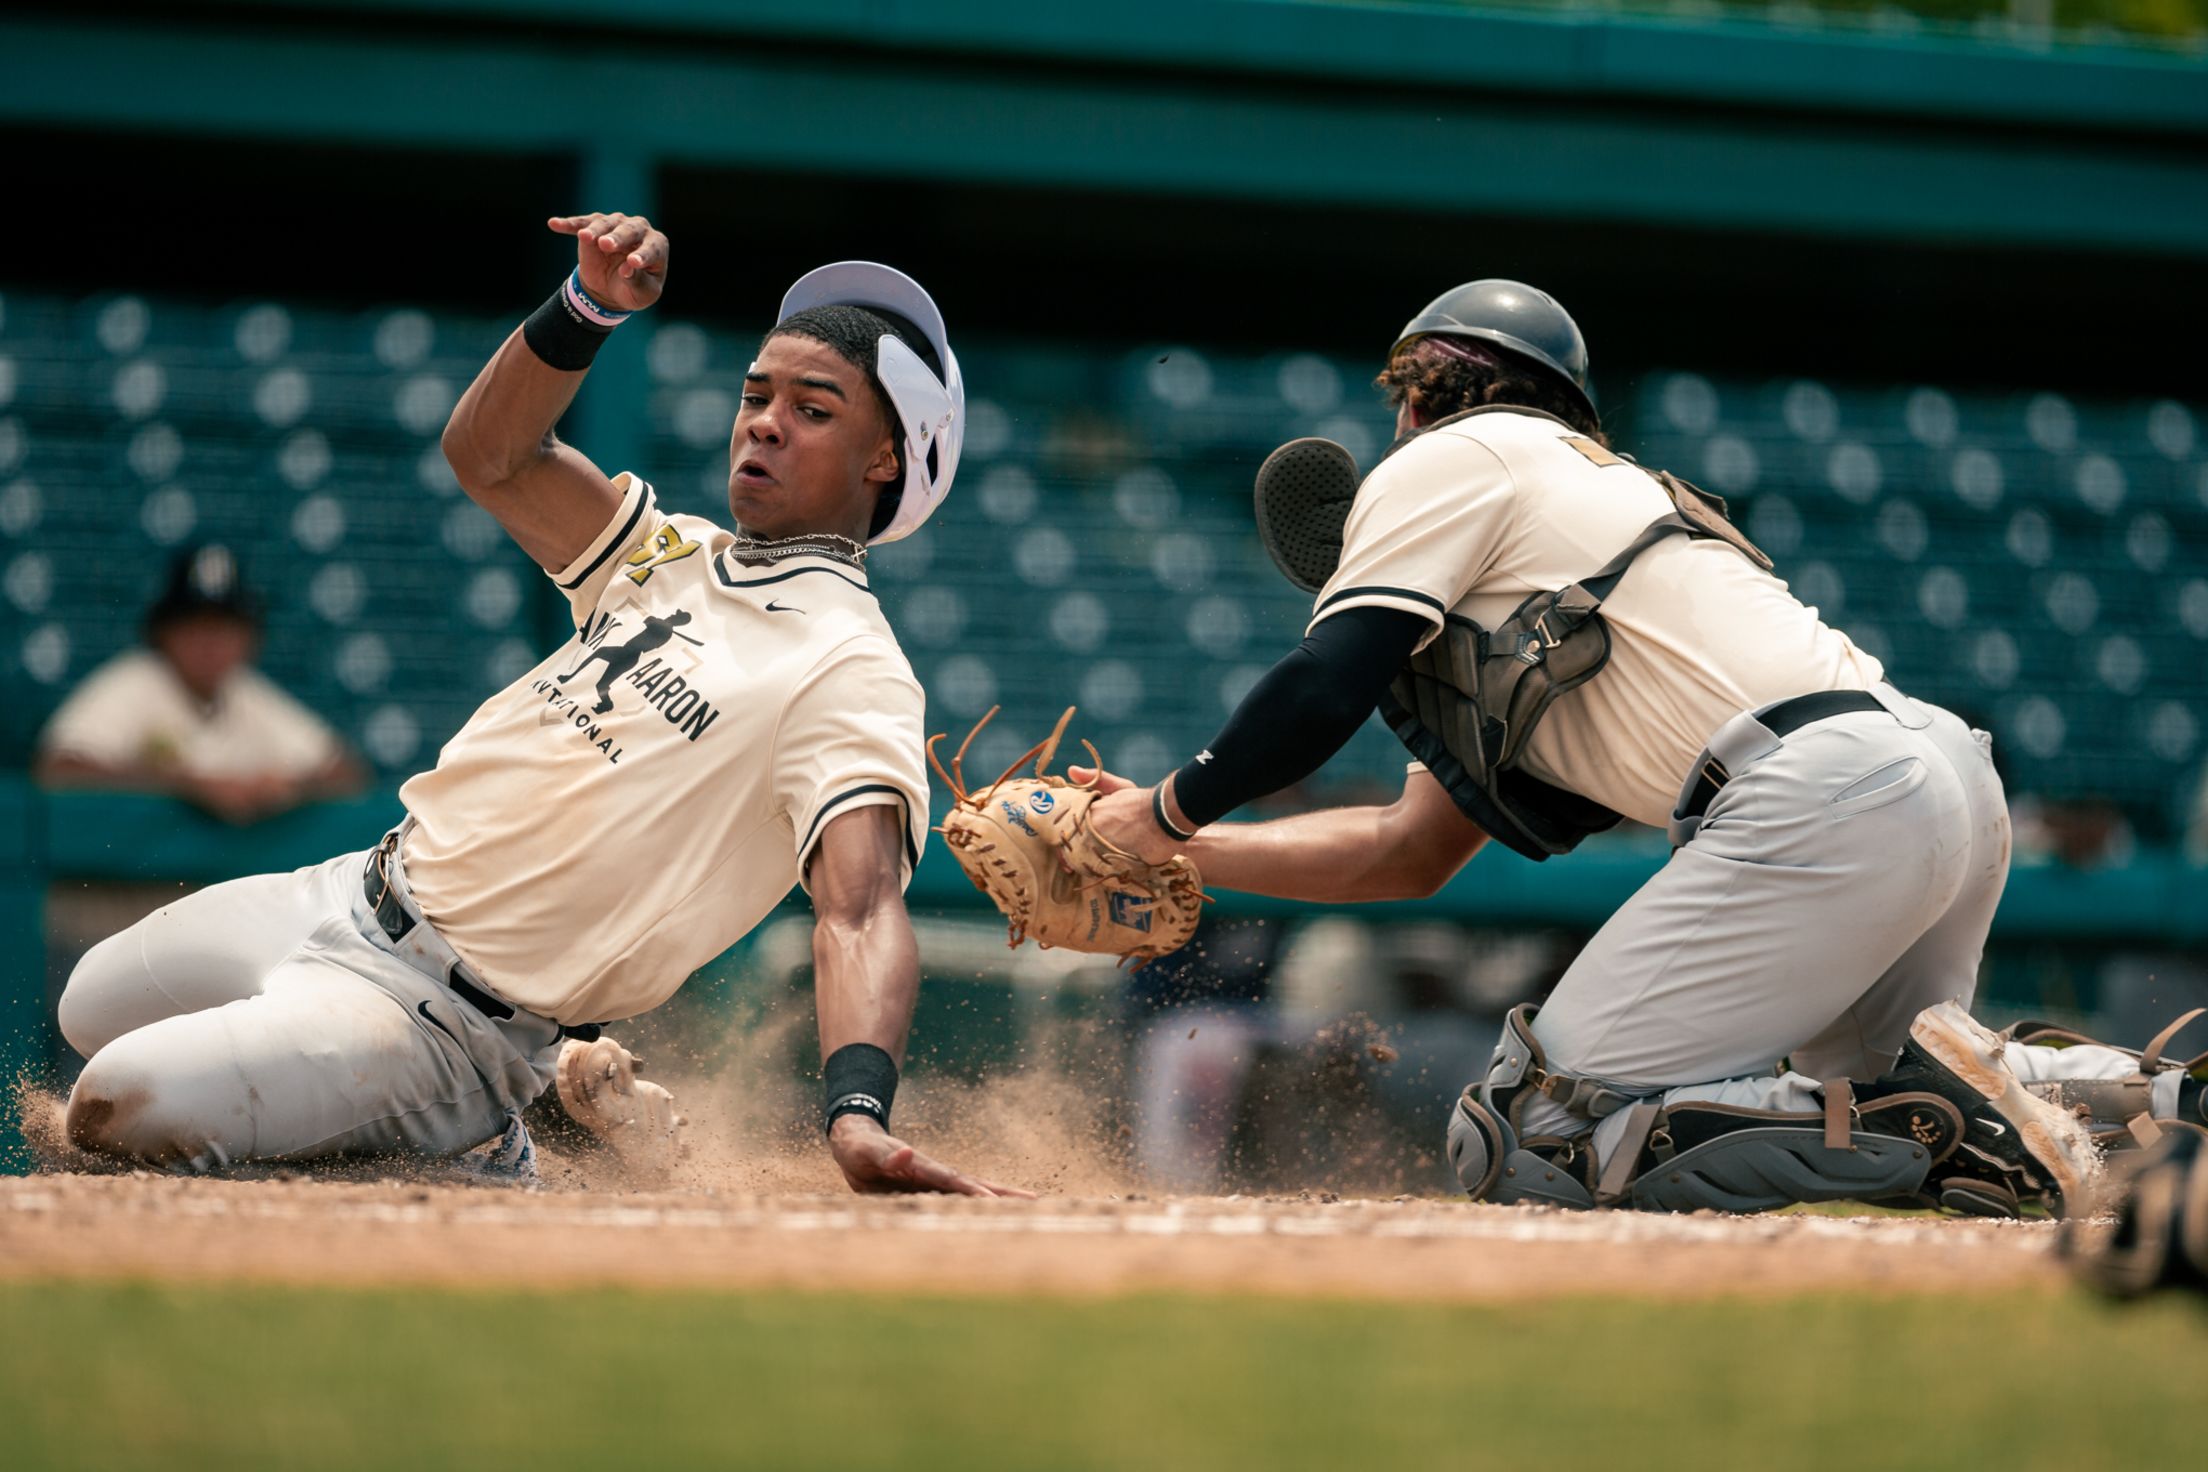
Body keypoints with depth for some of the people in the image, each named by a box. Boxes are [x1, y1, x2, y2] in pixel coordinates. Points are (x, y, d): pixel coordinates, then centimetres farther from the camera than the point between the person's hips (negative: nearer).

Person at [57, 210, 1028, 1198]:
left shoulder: (847, 668, -18)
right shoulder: (677, 555, 9)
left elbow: (861, 911, -32)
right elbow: (489, 453, 5)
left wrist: (858, 1116, -49)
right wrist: (589, 307, -12)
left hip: (449, 1018, -9)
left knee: (123, 1108, -25)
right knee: (96, 1007, 32)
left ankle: (482, 1154, -1)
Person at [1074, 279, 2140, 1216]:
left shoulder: (1452, 455, 10)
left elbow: (1325, 693, -3)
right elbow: (1411, 853, 37)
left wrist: (1173, 808, 13)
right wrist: (1184, 854, 37)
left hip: (1820, 803, -9)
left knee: (1522, 1144, -10)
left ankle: (1926, 1121, -18)